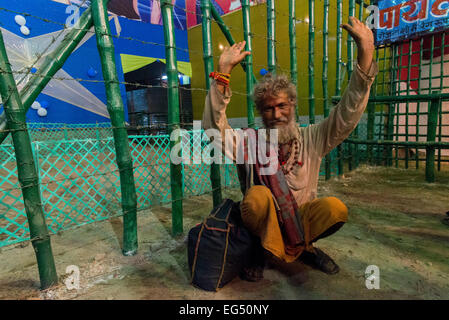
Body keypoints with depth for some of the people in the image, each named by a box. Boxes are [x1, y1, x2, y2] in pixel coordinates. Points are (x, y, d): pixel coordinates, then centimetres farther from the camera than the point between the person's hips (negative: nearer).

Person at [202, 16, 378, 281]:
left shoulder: (311, 139, -4)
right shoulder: (248, 143, -10)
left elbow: (347, 117, -14)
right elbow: (215, 127, -24)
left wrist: (366, 54, -23)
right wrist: (223, 74, -33)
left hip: (302, 218, 3)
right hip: (263, 220, -2)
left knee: (336, 209, -25)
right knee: (258, 196, -34)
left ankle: (303, 246, 6)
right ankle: (263, 249, -3)